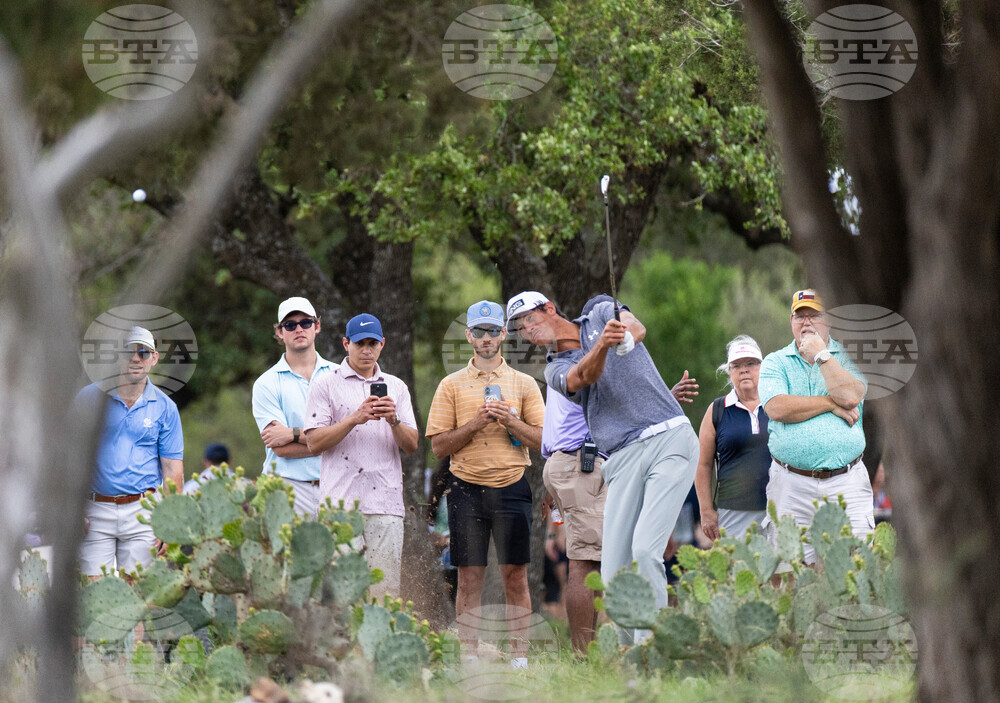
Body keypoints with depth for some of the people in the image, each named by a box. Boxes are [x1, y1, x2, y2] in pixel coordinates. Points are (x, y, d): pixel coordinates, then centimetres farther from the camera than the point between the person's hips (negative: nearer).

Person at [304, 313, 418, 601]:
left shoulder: (396, 387, 18)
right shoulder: (325, 385, 7)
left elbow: (411, 445, 12)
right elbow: (314, 443, -1)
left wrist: (393, 420, -8)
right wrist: (355, 418, -12)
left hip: (386, 503, 3)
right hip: (341, 502, -3)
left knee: (385, 592, -3)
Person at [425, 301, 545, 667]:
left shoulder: (524, 383, 9)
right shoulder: (451, 385, 7)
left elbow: (542, 439, 5)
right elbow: (438, 445, 3)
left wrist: (510, 421, -11)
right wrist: (475, 423, -11)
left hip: (512, 487, 0)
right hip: (467, 488, 0)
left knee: (515, 576, -1)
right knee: (469, 578, 0)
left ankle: (520, 657, 3)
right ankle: (469, 658, 4)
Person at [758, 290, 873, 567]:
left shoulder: (848, 357, 9)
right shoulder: (775, 362, 10)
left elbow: (850, 397, -11)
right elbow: (777, 408, -9)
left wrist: (819, 354, -4)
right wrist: (832, 404, -7)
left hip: (846, 483, 0)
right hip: (791, 485, 0)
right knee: (789, 571, -5)